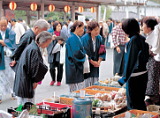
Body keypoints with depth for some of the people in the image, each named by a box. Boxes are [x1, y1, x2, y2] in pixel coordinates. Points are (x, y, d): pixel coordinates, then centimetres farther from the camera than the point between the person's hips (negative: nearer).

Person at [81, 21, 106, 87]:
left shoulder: (99, 38, 3)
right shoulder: (84, 38, -13)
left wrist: (99, 61, -6)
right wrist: (92, 62, -10)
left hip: (96, 64, 5)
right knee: (87, 84, -5)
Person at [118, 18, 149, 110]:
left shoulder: (133, 40, -17)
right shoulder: (142, 39, 7)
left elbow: (130, 60, -19)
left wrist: (125, 77, -14)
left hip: (134, 76, -9)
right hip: (143, 74, 9)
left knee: (133, 104, 1)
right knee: (140, 101, 19)